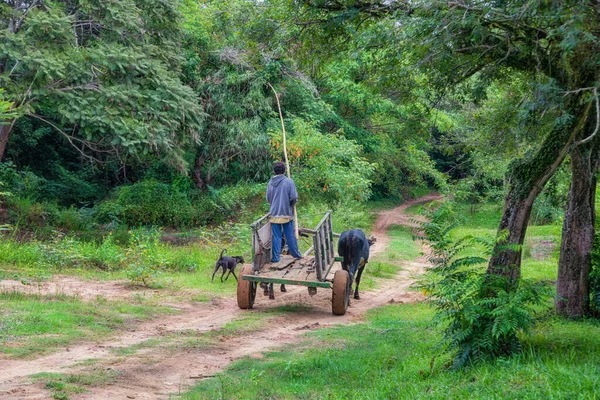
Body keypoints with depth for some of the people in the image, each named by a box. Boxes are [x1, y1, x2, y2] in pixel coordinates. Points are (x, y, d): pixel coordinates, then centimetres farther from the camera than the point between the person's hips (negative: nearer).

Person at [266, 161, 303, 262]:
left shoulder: (270, 183, 0)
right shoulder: (289, 182, -9)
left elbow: (268, 198, 5)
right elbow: (294, 197, -11)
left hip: (274, 214, 2)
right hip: (287, 213, -2)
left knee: (276, 236, 5)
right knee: (290, 235, 7)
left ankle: (275, 257, 3)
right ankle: (296, 254, 17)